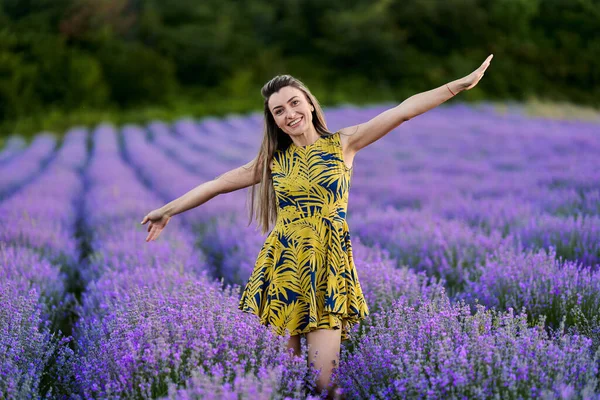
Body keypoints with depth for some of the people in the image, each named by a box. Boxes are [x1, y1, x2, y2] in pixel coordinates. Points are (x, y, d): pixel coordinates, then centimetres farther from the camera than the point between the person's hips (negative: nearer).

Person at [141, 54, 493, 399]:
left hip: (326, 267, -2)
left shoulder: (343, 144, 4)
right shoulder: (273, 160, 10)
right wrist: (167, 211, 20)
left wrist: (462, 83, -8)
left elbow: (403, 111, -3)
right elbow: (217, 185, 15)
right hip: (282, 267, 2)